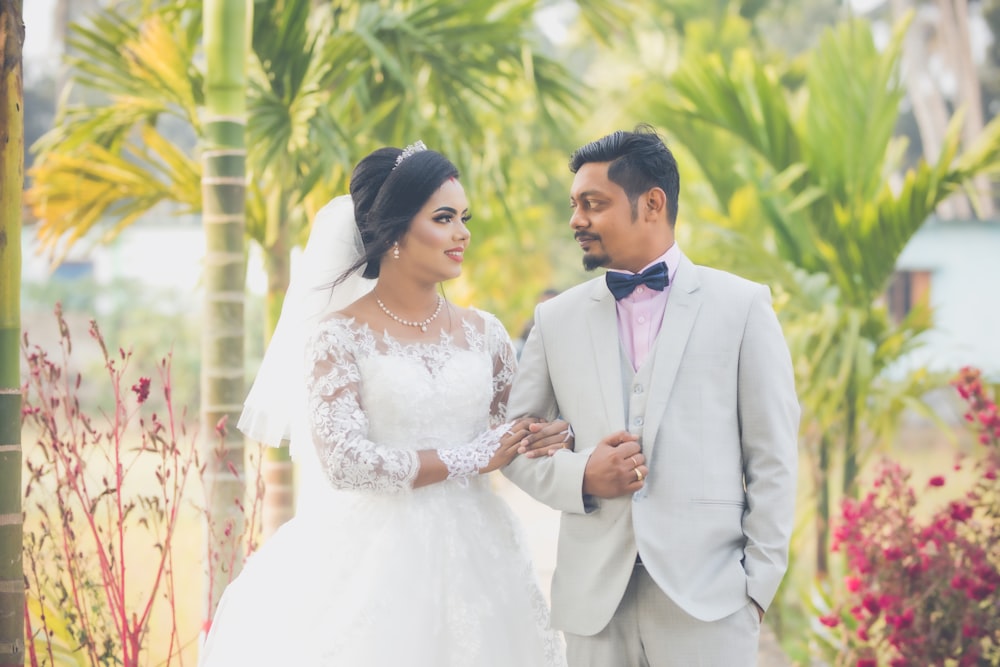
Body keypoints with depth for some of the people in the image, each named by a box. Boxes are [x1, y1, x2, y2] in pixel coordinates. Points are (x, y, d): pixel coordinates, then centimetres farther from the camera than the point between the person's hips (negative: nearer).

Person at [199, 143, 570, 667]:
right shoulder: (339, 336, -6)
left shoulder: (483, 333, 8)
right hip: (377, 560, -4)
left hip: (471, 558, 4)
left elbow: (506, 445, 14)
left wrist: (556, 440, -8)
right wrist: (470, 459, -12)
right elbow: (345, 462, -15)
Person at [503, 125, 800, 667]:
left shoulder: (741, 306, 4)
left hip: (707, 595, -2)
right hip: (594, 598, 2)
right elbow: (513, 444, 13)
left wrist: (760, 580, -4)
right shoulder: (557, 318, 11)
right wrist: (579, 475, -7)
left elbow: (771, 456, 2)